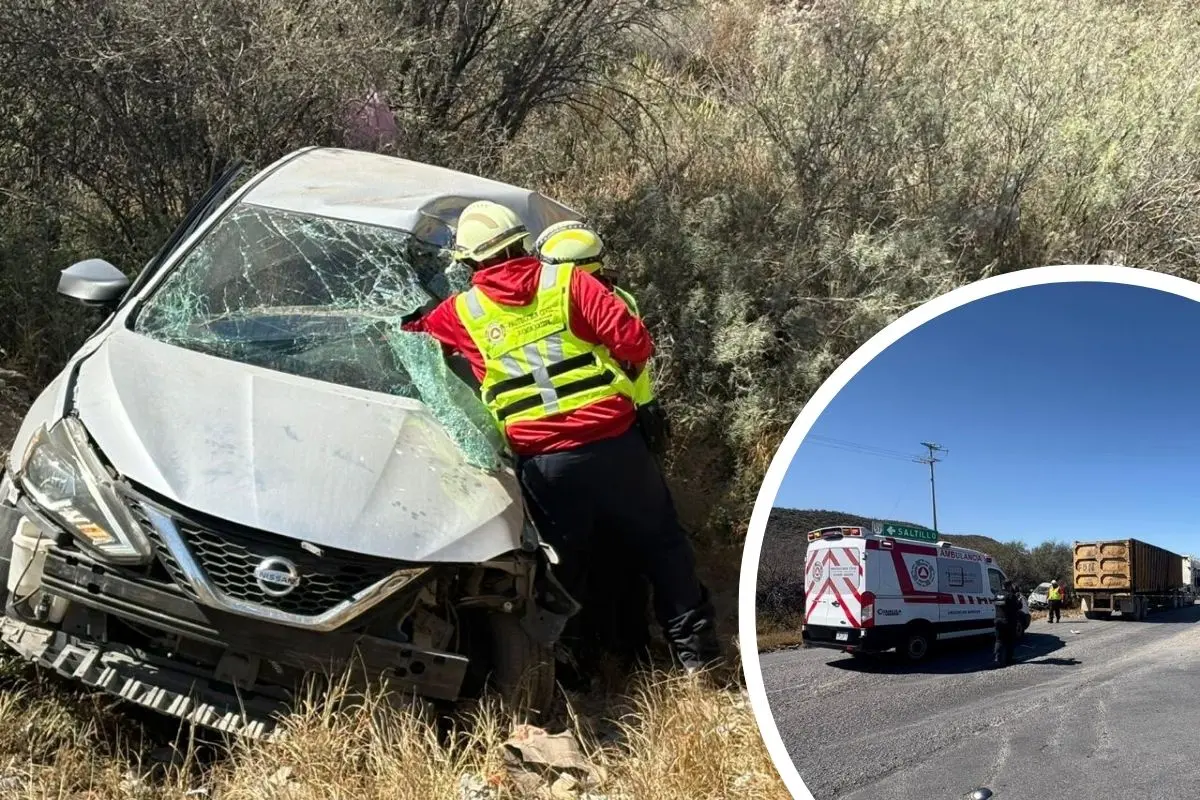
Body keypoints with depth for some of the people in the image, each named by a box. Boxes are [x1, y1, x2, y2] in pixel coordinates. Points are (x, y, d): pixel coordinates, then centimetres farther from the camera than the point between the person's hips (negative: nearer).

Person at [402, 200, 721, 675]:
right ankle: (695, 646, 23)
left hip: (543, 463, 0)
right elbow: (634, 340, -5)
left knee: (562, 567, 17)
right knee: (660, 544, 16)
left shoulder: (461, 313, 4)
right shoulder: (567, 281, 1)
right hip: (613, 442, 0)